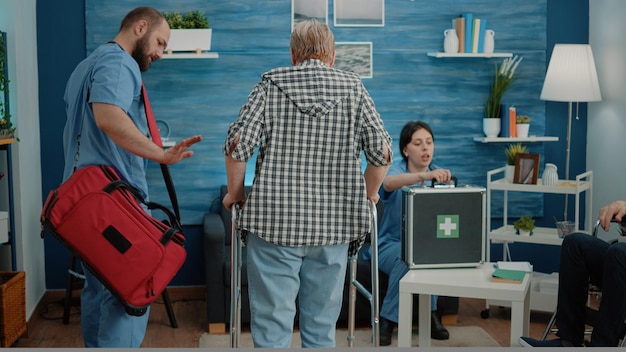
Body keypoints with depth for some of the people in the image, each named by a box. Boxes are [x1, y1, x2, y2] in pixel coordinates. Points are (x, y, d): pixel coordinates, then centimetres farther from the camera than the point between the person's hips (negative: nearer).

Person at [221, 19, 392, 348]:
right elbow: (382, 153, 1)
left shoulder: (272, 83, 3)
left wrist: (235, 192, 8)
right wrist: (368, 194, 17)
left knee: (272, 322, 3)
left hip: (273, 220, -2)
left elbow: (238, 144, -7)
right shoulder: (353, 87, 6)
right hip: (333, 224, 2)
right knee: (321, 326, 12)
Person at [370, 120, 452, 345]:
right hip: (391, 245, -3)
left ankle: (430, 313, -14)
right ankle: (387, 320, -21)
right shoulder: (396, 170, -10)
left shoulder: (439, 175, 4)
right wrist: (424, 176, -56)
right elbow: (389, 183, -38)